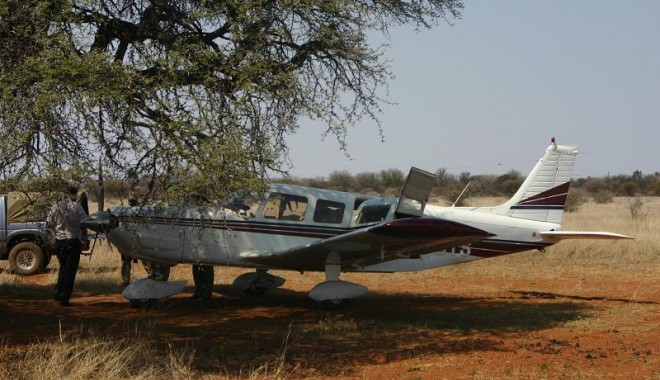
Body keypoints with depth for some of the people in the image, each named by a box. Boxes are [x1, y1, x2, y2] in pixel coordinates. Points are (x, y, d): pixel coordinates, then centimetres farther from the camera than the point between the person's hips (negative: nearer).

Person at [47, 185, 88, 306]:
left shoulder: (56, 207, 2)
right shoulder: (77, 207, -10)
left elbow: (49, 223, 6)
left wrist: (55, 234, 14)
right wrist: (83, 238, 3)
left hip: (59, 242, 4)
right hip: (73, 241, -4)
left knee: (63, 267, 23)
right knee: (70, 270, 3)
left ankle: (58, 292, 15)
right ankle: (64, 298, 0)